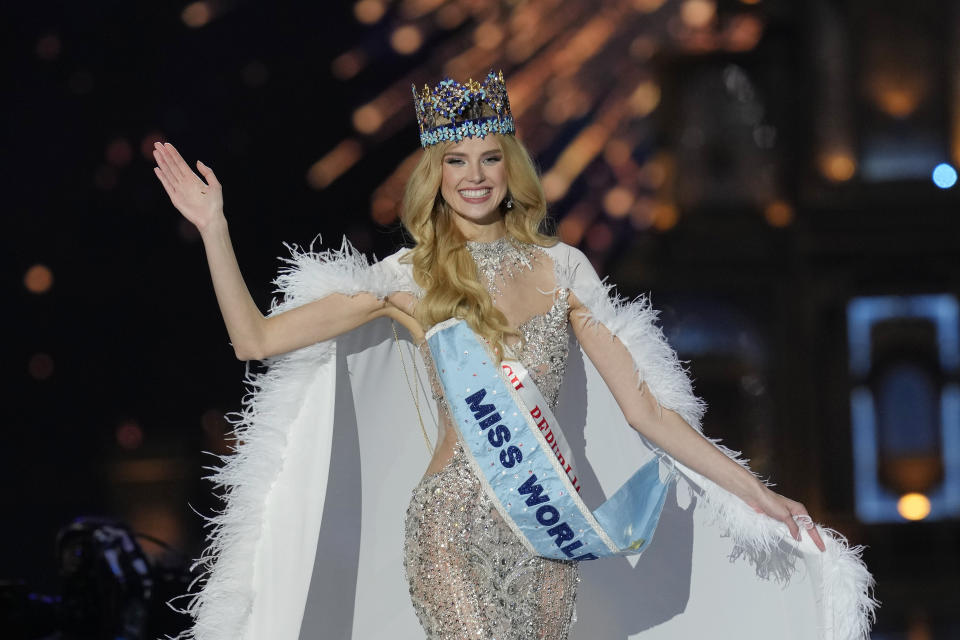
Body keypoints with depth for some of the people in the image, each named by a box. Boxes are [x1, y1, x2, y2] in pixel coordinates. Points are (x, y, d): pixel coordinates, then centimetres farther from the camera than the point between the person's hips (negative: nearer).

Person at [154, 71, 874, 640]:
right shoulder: (408, 277, 3)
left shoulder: (560, 266, 8)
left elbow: (642, 405, 8)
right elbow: (258, 339, 1)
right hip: (456, 525, -2)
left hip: (550, 524, 3)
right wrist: (213, 227, -6)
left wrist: (757, 494, 3)